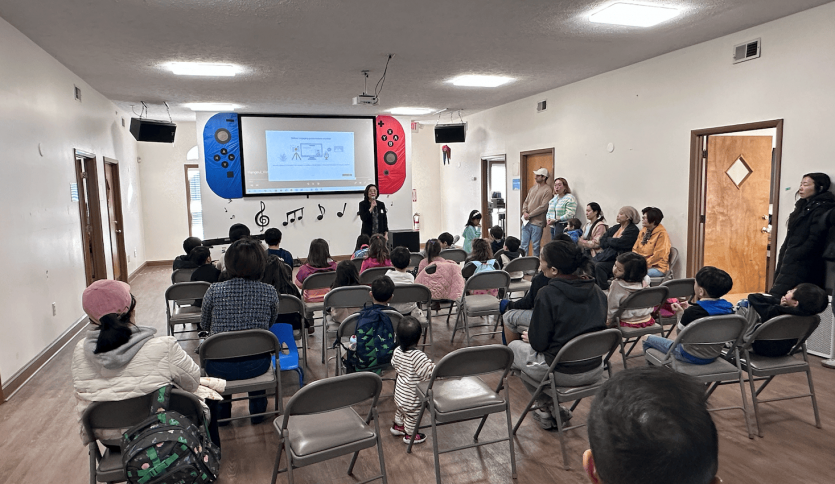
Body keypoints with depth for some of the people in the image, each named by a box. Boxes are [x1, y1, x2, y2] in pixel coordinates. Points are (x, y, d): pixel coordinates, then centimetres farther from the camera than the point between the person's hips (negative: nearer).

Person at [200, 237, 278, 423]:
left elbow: (204, 326, 5)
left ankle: (222, 411, 48)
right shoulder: (270, 293, -11)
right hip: (256, 366, 0)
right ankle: (258, 410, 45)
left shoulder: (214, 291, -12)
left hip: (220, 368, 0)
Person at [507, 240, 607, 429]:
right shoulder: (597, 291, -2)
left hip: (562, 374, -6)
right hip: (595, 371, 7)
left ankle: (546, 409, 22)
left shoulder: (547, 294, -21)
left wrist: (530, 337, 8)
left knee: (514, 347, 21)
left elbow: (539, 343, -17)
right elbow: (600, 330, 10)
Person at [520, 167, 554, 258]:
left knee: (535, 246, 1)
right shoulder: (533, 188, 16)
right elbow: (526, 202, 17)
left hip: (537, 223, -7)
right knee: (524, 244, 9)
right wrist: (524, 212, -3)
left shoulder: (547, 190, -8)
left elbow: (543, 207, -15)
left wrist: (530, 215, -13)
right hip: (526, 221, 7)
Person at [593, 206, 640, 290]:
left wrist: (609, 239, 2)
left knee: (599, 266, -30)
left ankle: (604, 290, -22)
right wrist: (613, 241, -4)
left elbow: (618, 243, -16)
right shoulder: (615, 228, 20)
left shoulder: (633, 231, -4)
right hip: (606, 255, 8)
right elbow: (602, 242, 14)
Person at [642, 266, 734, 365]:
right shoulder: (728, 308, -10)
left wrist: (680, 313, -5)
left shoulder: (692, 312, -31)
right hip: (714, 356, 8)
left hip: (692, 357, -7)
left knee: (648, 339, 14)